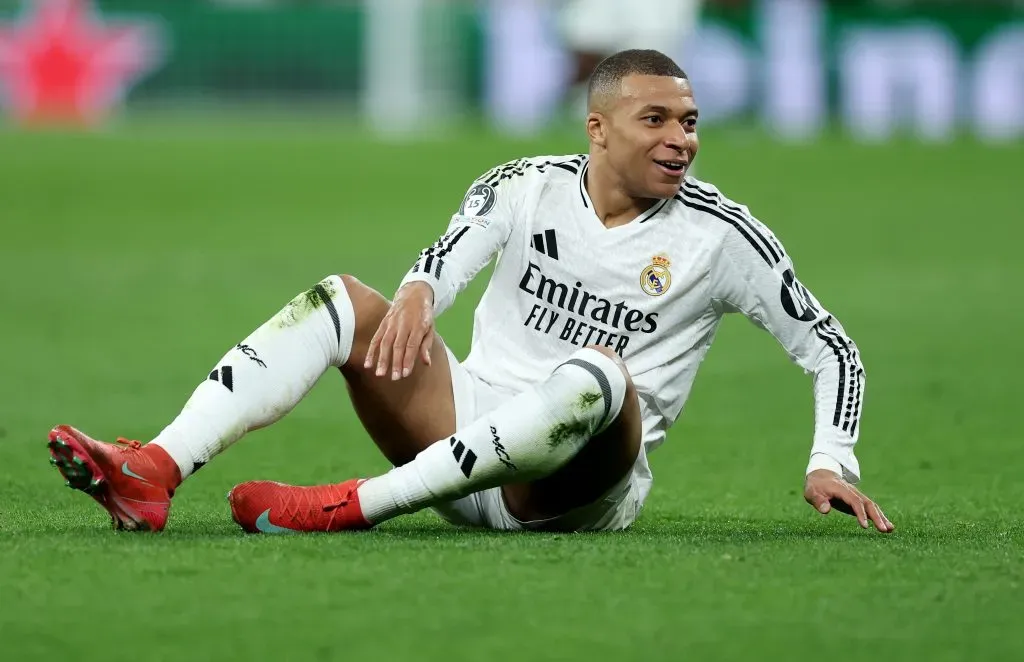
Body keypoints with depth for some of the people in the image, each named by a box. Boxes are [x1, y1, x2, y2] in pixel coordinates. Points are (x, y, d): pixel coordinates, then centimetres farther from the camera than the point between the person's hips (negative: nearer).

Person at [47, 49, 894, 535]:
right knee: (341, 300, -13)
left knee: (598, 375, -37)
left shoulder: (719, 233, -2)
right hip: (470, 430, 4)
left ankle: (357, 506, -39)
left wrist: (831, 464, -11)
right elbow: (448, 255, -16)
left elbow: (832, 347, 4)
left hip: (581, 487, -4)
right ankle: (156, 472, -32)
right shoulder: (530, 187, 4)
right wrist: (417, 295, -40)